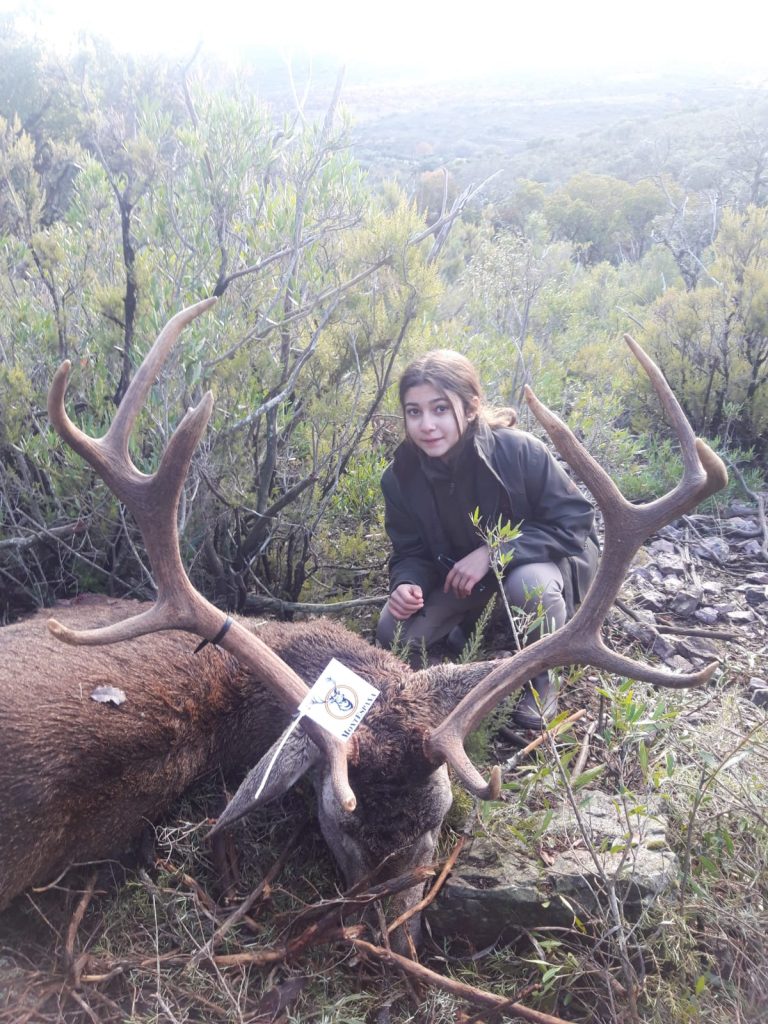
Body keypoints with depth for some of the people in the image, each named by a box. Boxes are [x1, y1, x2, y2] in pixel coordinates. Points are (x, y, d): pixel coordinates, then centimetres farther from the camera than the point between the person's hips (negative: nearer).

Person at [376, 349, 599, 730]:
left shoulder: (520, 451, -29)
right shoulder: (401, 476, -17)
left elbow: (574, 520, -23)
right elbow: (412, 551, -6)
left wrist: (493, 552, -33)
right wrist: (406, 584, -31)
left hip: (538, 559, -4)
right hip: (460, 574, 4)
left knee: (530, 584, -40)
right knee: (393, 633, -14)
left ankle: (542, 678, -8)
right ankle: (473, 619, 16)